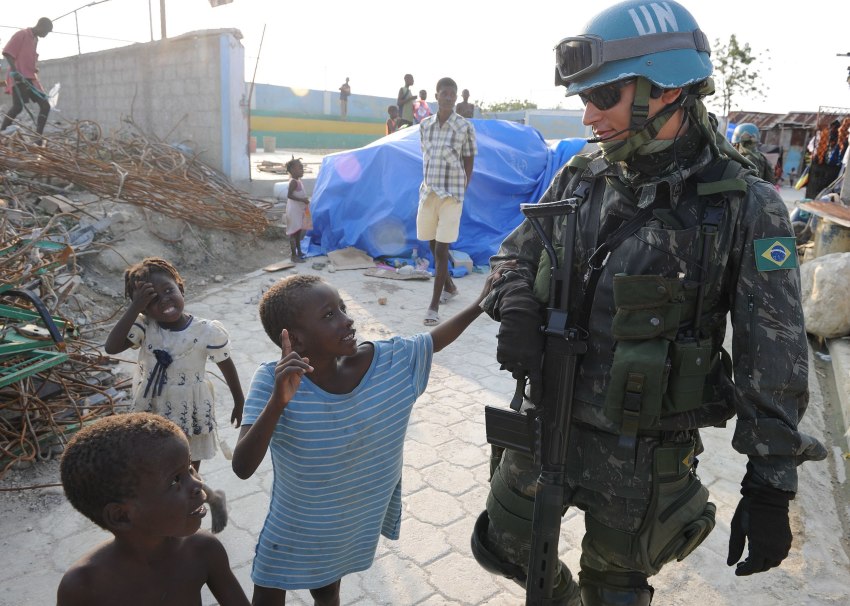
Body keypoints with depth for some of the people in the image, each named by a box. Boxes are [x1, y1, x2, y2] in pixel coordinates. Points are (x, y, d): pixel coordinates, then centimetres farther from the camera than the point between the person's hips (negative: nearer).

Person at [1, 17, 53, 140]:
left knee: (45, 106, -3)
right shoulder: (21, 34, -5)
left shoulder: (35, 39, 19)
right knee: (18, 106, -17)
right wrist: (14, 71, -22)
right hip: (19, 77, -8)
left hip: (31, 78, 8)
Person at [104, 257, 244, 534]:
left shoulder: (208, 331, -20)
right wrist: (134, 307, -32)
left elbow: (227, 366, -6)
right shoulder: (143, 326, -14)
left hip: (189, 415, -3)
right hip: (152, 414, 4)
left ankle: (213, 497, 42)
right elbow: (111, 347, -30)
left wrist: (239, 402, 4)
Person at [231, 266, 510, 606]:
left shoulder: (386, 362, -20)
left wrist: (481, 303, -8)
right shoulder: (272, 381, -30)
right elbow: (242, 467, -36)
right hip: (293, 529, -2)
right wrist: (278, 402, -50)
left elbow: (434, 340, -2)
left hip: (352, 524, 3)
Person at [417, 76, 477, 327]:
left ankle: (433, 305, -4)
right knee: (433, 246, 14)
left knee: (441, 250, -8)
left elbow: (469, 164, 0)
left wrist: (461, 193, -5)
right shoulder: (425, 125, 7)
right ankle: (449, 287, 37)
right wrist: (427, 186, 8)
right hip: (428, 192, 5)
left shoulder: (465, 127, -5)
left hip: (452, 194, -5)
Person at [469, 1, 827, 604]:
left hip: (645, 451, -4)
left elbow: (774, 362, -12)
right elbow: (516, 255, 9)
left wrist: (771, 487, -11)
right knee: (501, 546, 21)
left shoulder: (746, 207, -14)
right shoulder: (580, 178, -2)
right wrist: (516, 305, -14)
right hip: (547, 420, 5)